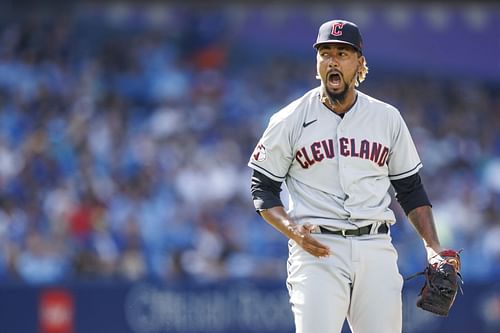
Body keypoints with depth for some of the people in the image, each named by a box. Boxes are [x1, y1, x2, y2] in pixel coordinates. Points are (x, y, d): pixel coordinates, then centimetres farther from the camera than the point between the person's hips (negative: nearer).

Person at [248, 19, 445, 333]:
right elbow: (263, 189, 7)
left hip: (376, 248, 3)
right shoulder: (290, 120, 3)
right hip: (316, 248, -3)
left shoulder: (388, 118, 11)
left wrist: (433, 247, 6)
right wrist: (292, 230, -12)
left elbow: (410, 187, 17)